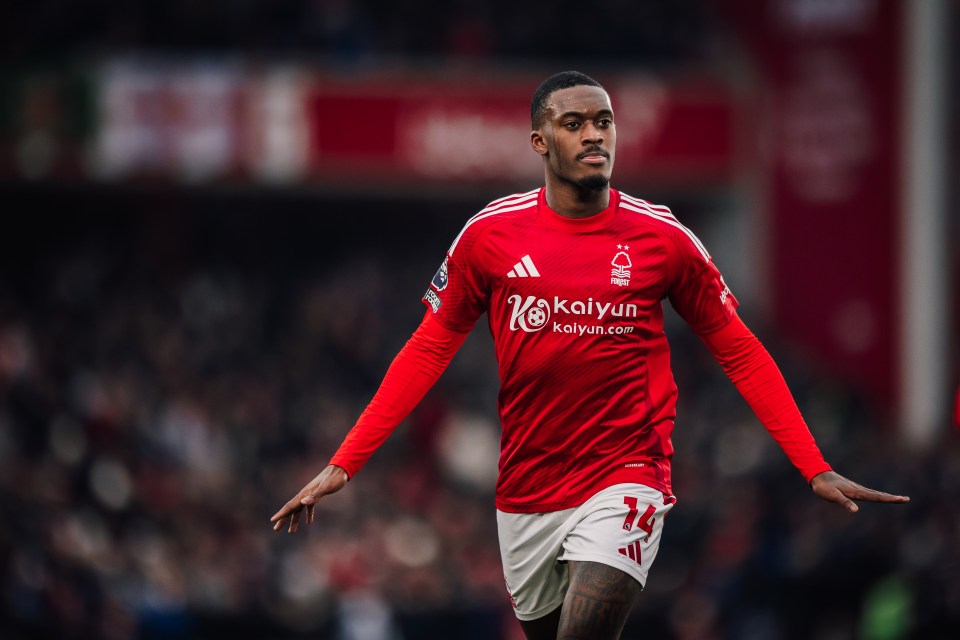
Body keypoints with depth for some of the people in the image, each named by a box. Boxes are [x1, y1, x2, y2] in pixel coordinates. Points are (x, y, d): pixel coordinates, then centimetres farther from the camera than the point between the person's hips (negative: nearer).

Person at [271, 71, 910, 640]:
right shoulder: (491, 233, -1)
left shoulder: (662, 236, -4)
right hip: (525, 494, 3)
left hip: (625, 479, -3)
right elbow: (427, 352, 5)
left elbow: (741, 353, 4)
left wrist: (816, 470, -1)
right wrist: (343, 465, 0)